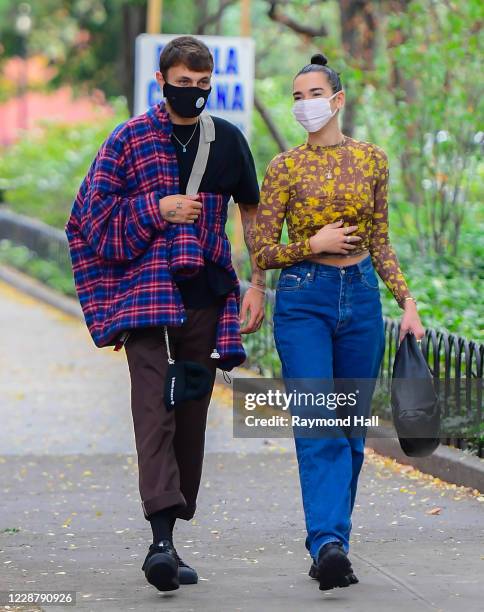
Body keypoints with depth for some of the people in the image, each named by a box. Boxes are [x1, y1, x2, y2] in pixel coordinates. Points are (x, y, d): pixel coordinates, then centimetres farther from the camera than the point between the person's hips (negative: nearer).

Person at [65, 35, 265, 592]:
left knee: (192, 416, 5)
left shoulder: (227, 140, 10)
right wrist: (156, 210, -10)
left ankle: (170, 536, 13)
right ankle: (161, 537, -26)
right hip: (146, 296, -4)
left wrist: (258, 284, 13)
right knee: (154, 411, -17)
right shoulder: (128, 140, 2)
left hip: (206, 298, 4)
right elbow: (91, 217, 2)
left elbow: (252, 211, 20)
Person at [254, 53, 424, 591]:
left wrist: (407, 301, 8)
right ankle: (328, 542, -25)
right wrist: (314, 244, -13)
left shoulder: (372, 160, 8)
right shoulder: (284, 168, 0)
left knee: (352, 431, 5)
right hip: (303, 299, -3)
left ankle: (330, 548, 13)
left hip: (361, 296, 3)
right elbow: (263, 253, 1)